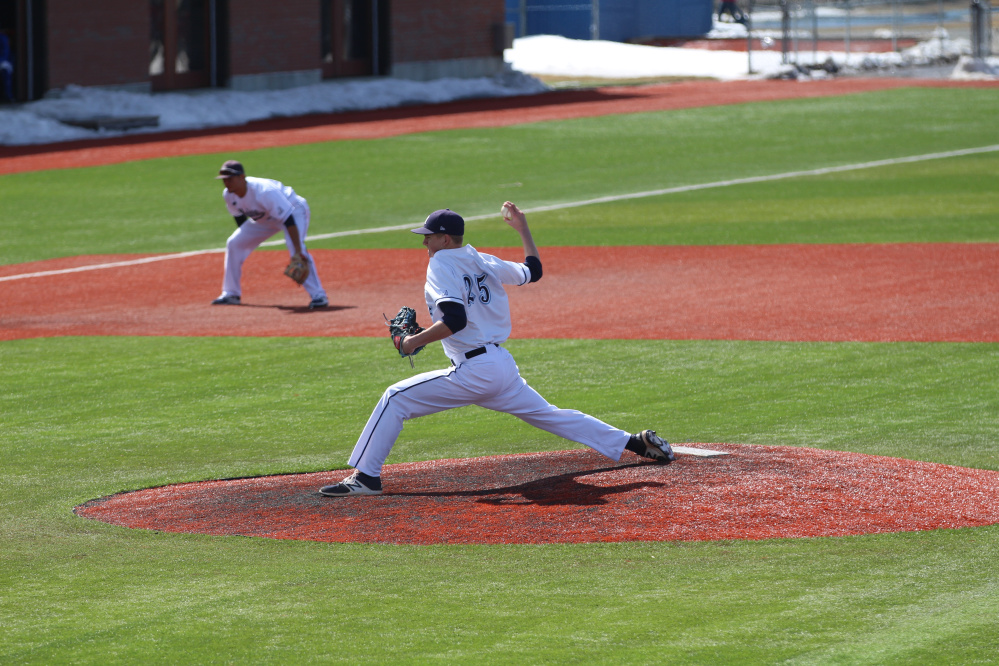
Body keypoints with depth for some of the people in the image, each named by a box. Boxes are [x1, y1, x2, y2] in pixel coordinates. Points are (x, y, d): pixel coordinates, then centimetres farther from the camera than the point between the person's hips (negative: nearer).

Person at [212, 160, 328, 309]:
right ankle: (231, 294, 13)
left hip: (294, 211, -8)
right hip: (264, 217, 8)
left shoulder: (265, 192, -39)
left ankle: (318, 295, -29)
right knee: (234, 243, 1)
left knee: (296, 248, -31)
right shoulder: (228, 195, -16)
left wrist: (298, 250, -46)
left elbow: (288, 219, -41)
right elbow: (240, 218, 5)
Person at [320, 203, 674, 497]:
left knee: (396, 398, -4)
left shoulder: (442, 264, -7)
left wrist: (415, 341, -13)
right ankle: (636, 442, 12)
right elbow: (533, 270, 29)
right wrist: (523, 228, 39)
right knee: (550, 415, 17)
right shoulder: (485, 262, 13)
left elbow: (455, 320, -22)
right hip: (504, 366, 8)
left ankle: (365, 476, -11)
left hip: (473, 372, -8)